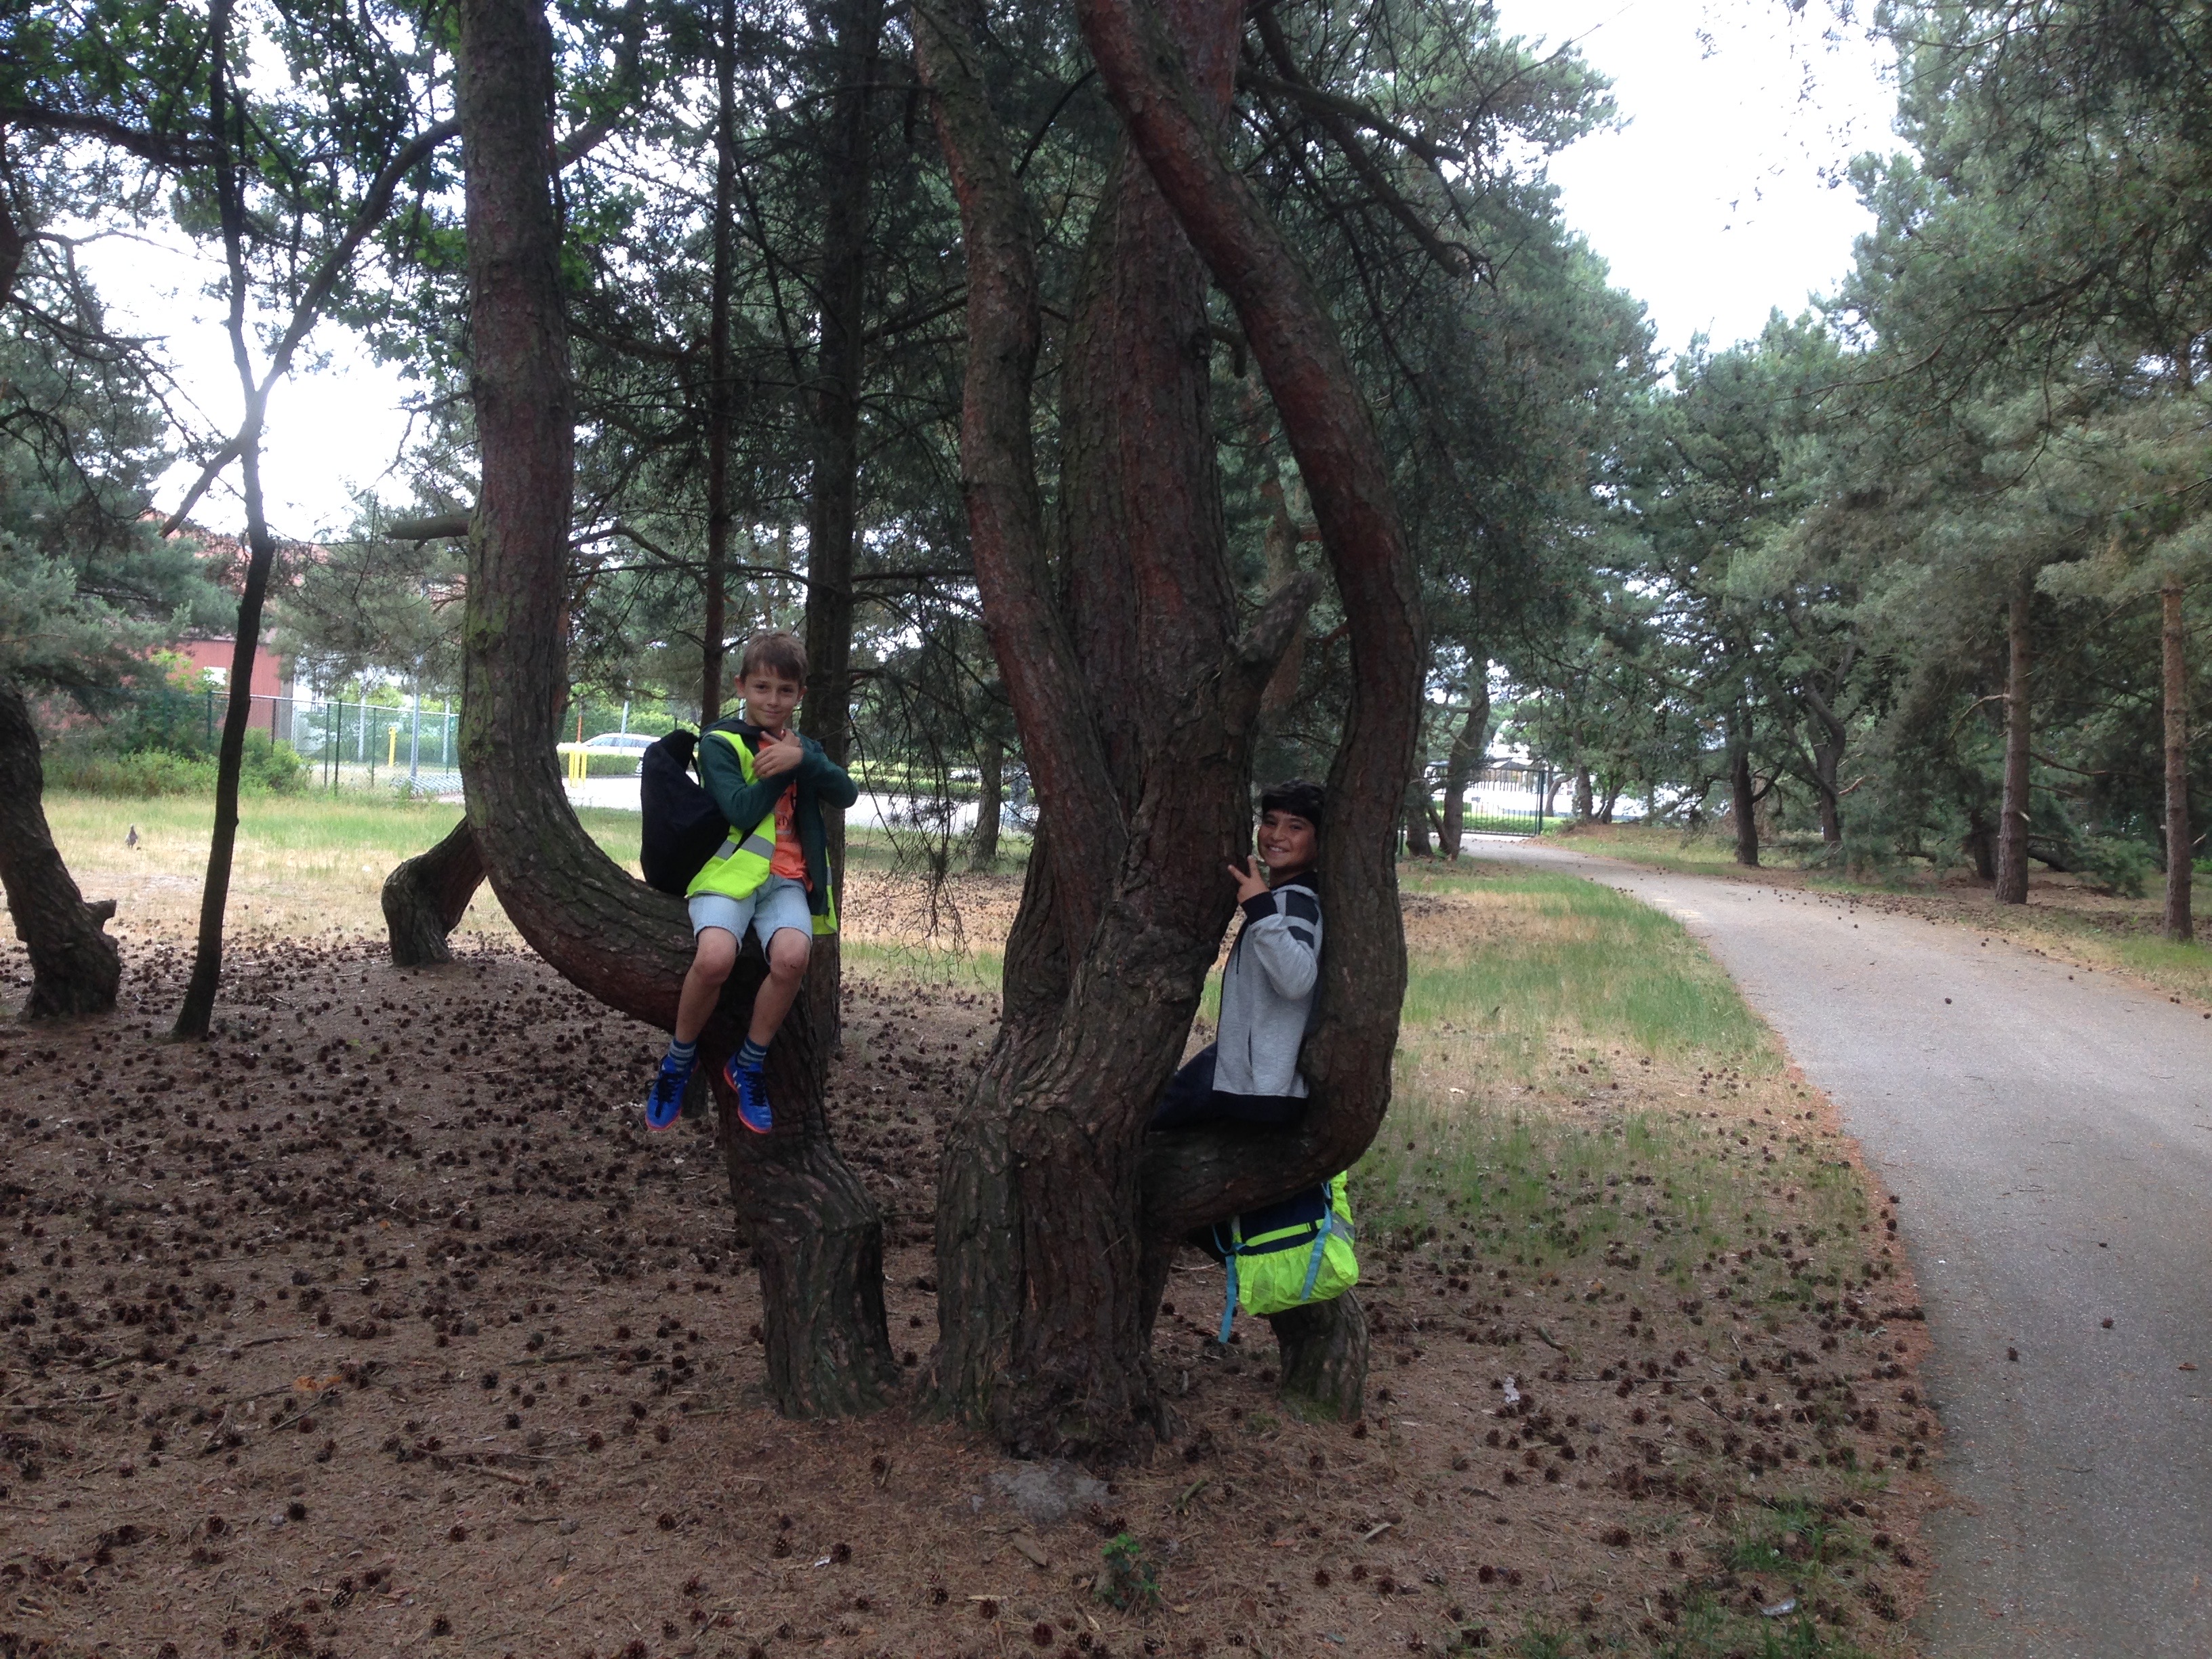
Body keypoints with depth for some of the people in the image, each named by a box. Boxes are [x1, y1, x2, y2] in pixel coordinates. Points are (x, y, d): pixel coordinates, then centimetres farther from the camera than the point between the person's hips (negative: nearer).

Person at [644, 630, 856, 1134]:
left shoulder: (805, 747, 18)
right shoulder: (720, 741, 4)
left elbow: (847, 794, -2)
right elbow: (742, 811, -10)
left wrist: (802, 760, -15)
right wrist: (779, 765, -7)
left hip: (786, 877, 3)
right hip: (729, 867, -3)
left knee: (791, 957, -29)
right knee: (715, 957, -32)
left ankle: (749, 1066, -5)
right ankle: (679, 1058, -2)